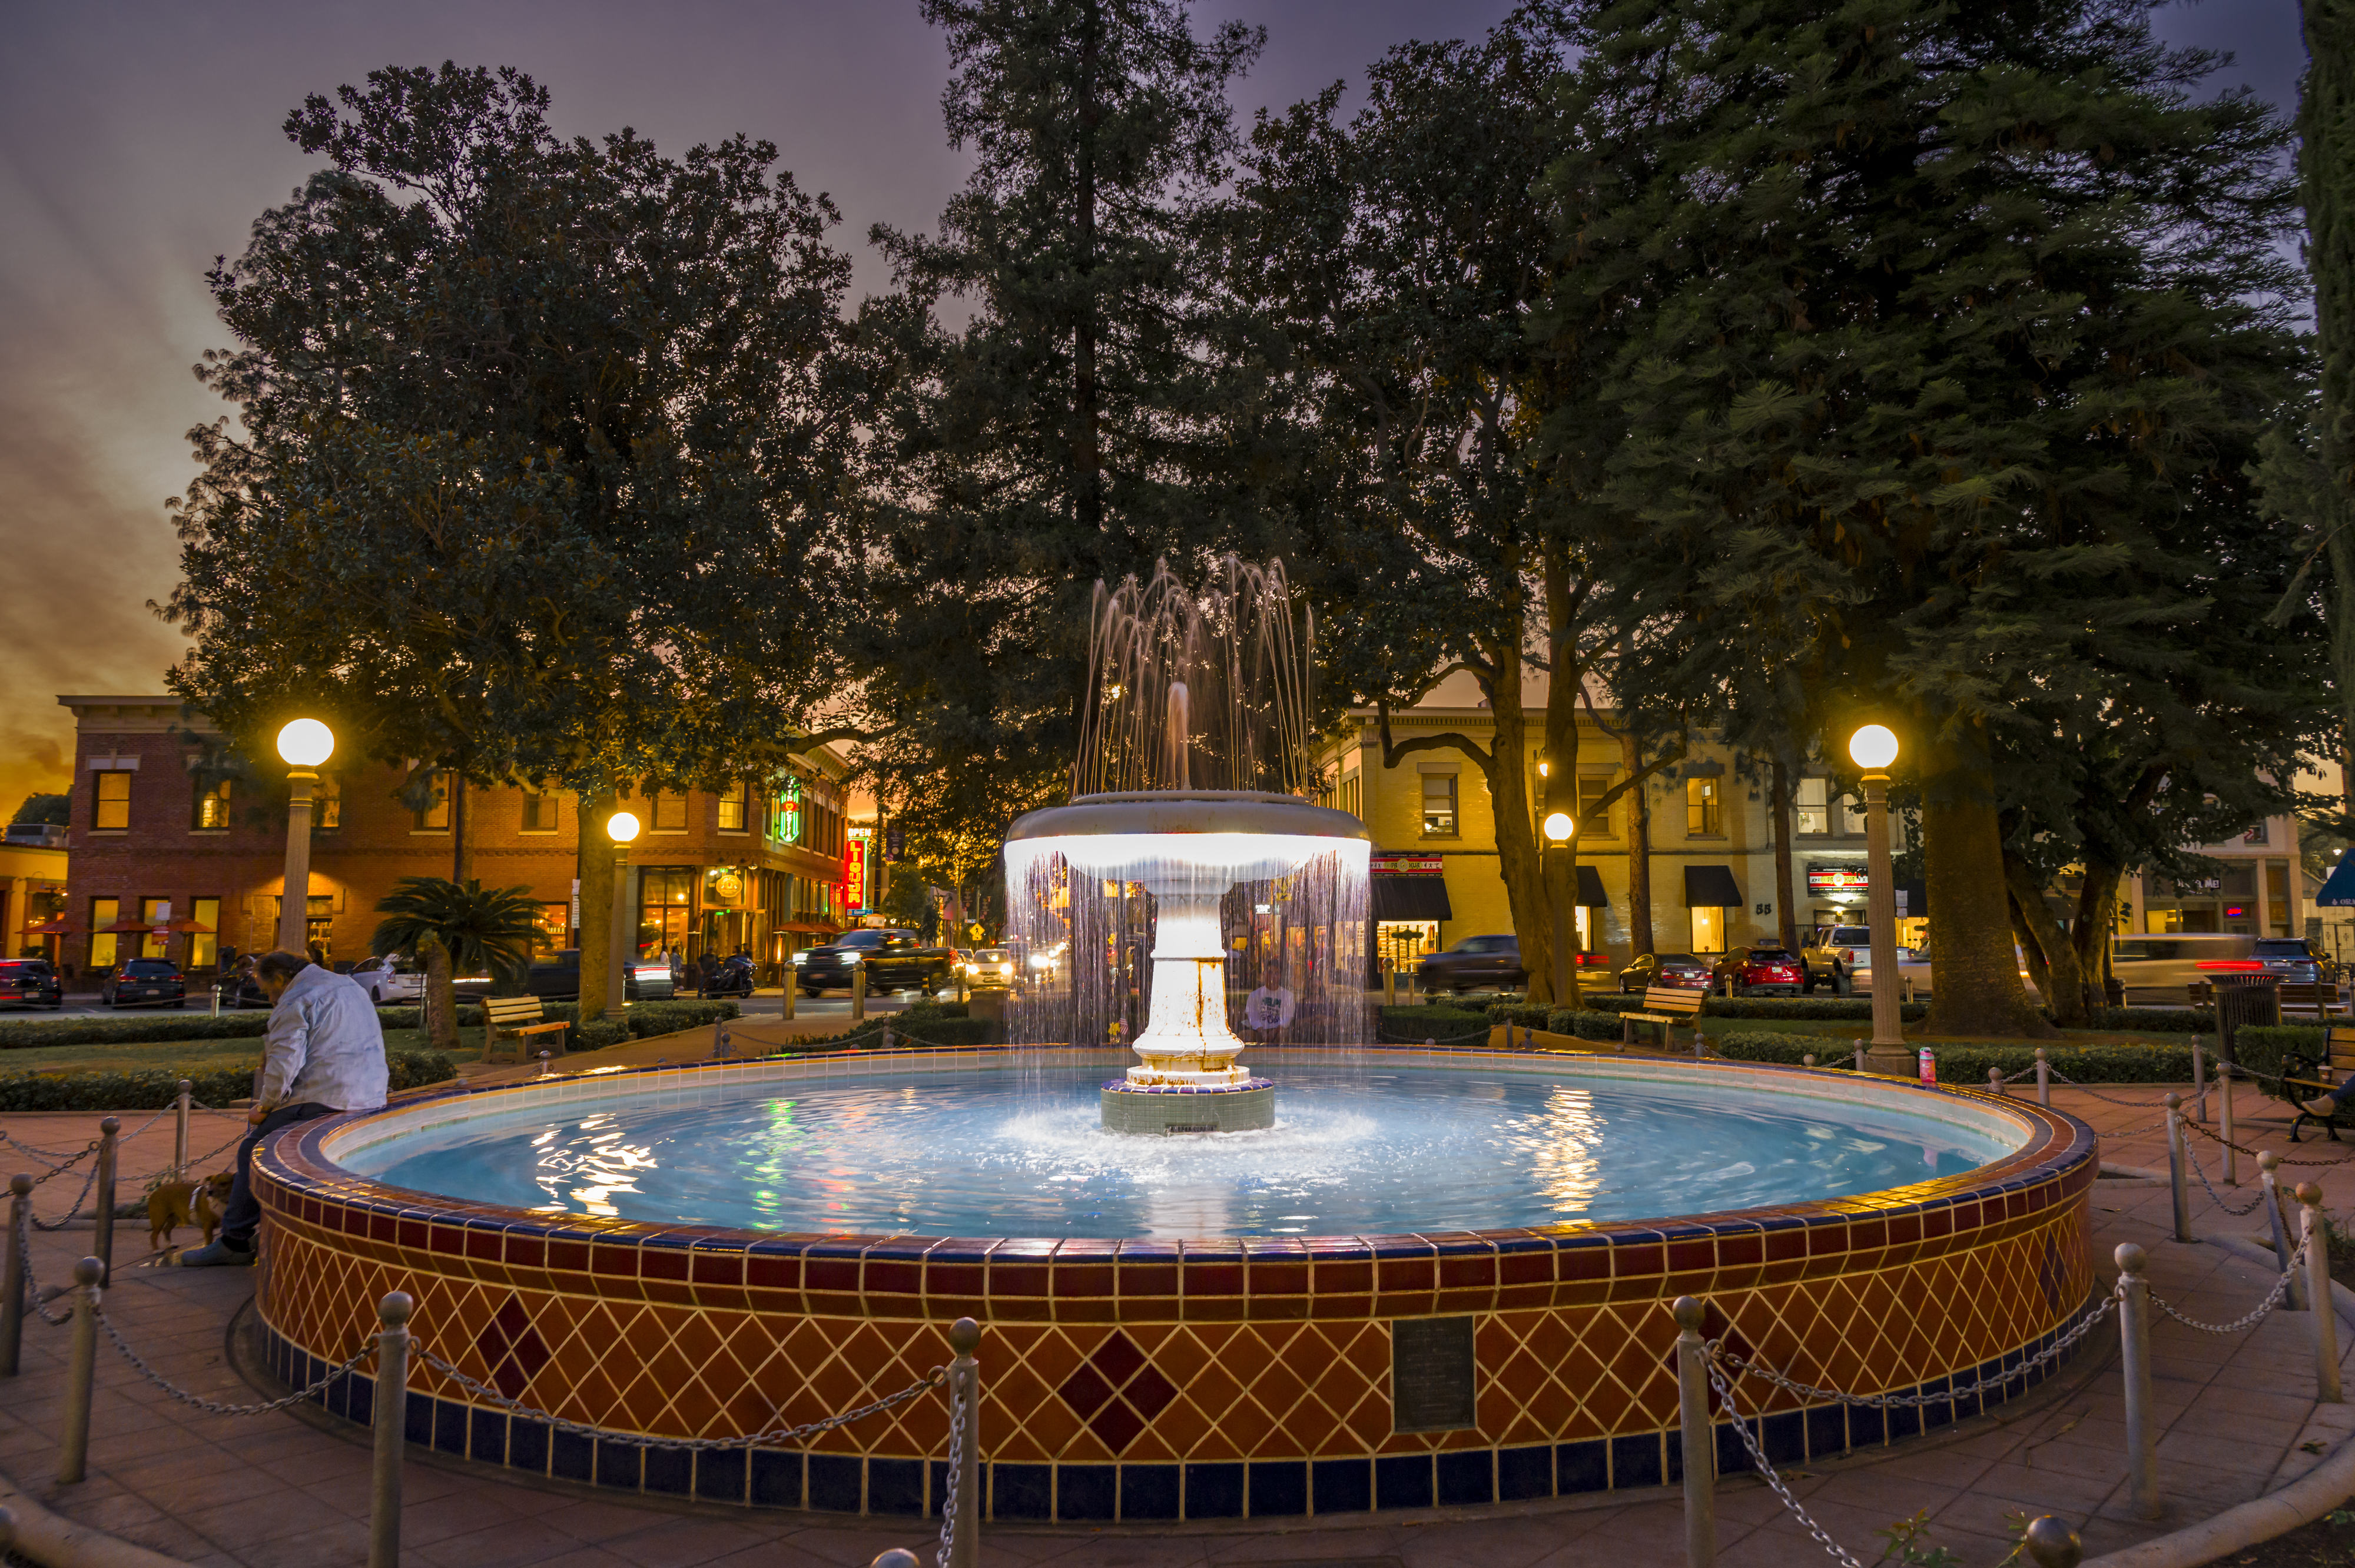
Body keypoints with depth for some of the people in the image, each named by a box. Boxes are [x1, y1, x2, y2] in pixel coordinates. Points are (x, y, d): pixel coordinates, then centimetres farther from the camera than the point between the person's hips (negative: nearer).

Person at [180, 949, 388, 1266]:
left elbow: (284, 1064, -15)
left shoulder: (295, 1002, -5)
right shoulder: (353, 988, 22)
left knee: (254, 1153, 5)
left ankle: (234, 1241, 7)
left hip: (323, 1102, -9)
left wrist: (264, 1107, -2)